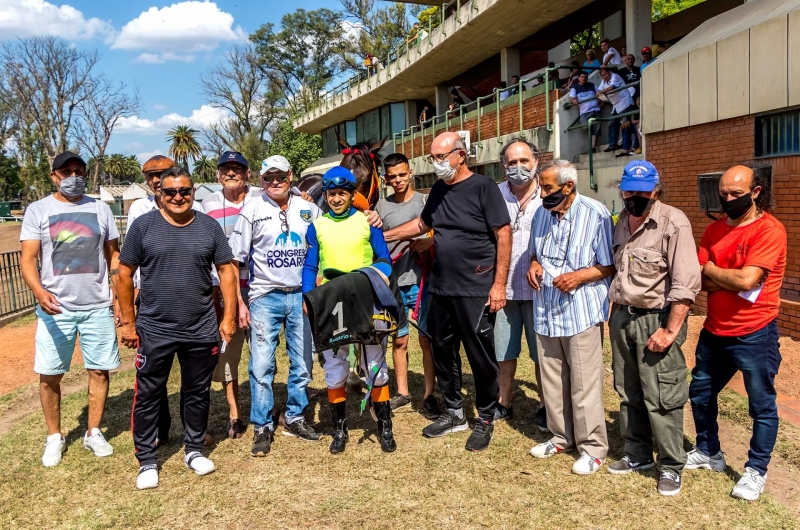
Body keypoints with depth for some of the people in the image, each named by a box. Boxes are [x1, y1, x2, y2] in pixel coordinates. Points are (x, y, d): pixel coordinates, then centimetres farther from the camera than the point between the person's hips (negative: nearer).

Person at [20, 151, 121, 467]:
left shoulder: (101, 209, 6)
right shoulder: (37, 210, 0)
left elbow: (113, 255, 10)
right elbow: (28, 258, -6)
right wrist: (39, 291, -25)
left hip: (98, 307, 2)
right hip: (55, 308, -1)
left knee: (99, 371, 7)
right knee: (49, 375, 5)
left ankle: (93, 432, 23)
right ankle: (54, 437, 23)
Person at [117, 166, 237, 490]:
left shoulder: (209, 227, 2)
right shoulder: (143, 226, -3)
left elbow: (226, 271, 4)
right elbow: (124, 274, 0)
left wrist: (228, 317, -2)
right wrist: (128, 322, -2)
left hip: (202, 331, 2)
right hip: (153, 330, -1)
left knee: (198, 393, 14)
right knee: (147, 396, 7)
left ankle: (193, 450, 32)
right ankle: (147, 461, 23)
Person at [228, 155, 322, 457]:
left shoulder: (309, 209, 6)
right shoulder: (252, 209, 0)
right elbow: (235, 258, 0)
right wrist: (238, 302, -5)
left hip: (302, 296, 3)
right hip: (265, 297, -2)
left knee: (302, 363, 9)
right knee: (261, 365, -2)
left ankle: (295, 419, 25)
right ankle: (262, 427, 12)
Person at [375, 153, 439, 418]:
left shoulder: (426, 201, 1)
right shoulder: (382, 206, 9)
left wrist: (430, 241, -20)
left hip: (422, 281, -2)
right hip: (393, 283, 3)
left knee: (426, 340, 2)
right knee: (399, 340, 10)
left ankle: (429, 395, 14)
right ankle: (402, 392, 24)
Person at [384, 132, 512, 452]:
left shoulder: (482, 188, -9)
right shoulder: (438, 190, 11)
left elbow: (504, 235, -11)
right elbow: (422, 224, 25)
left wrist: (500, 283, -15)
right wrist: (385, 235, 19)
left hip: (475, 291, -7)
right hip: (440, 289, 7)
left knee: (480, 356, 4)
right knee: (443, 352, 15)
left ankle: (485, 419, 22)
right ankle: (454, 413, 31)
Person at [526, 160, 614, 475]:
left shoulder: (596, 215, -11)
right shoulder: (542, 213, 8)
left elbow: (610, 265, -8)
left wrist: (579, 276, -22)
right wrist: (534, 265, -1)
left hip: (582, 311, -6)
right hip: (547, 310, 6)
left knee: (584, 385, 1)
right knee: (552, 382, 16)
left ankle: (592, 447, 17)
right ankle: (561, 437, 33)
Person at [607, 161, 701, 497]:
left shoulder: (673, 223, -13)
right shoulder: (622, 222, 10)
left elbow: (686, 284, -18)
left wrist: (670, 331, -20)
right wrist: (614, 316, 15)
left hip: (655, 319, -7)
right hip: (622, 318, 7)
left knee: (661, 399, 1)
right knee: (628, 393, 15)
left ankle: (671, 466, 18)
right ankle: (637, 455, 31)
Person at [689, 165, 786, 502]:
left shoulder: (770, 230, -15)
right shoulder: (715, 229, 5)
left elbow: (747, 280, -26)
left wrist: (710, 269, -9)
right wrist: (732, 277, -19)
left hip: (754, 335, -7)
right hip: (714, 331, 7)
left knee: (761, 405, 8)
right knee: (700, 393, 18)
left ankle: (756, 470, 25)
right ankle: (708, 453, 38)